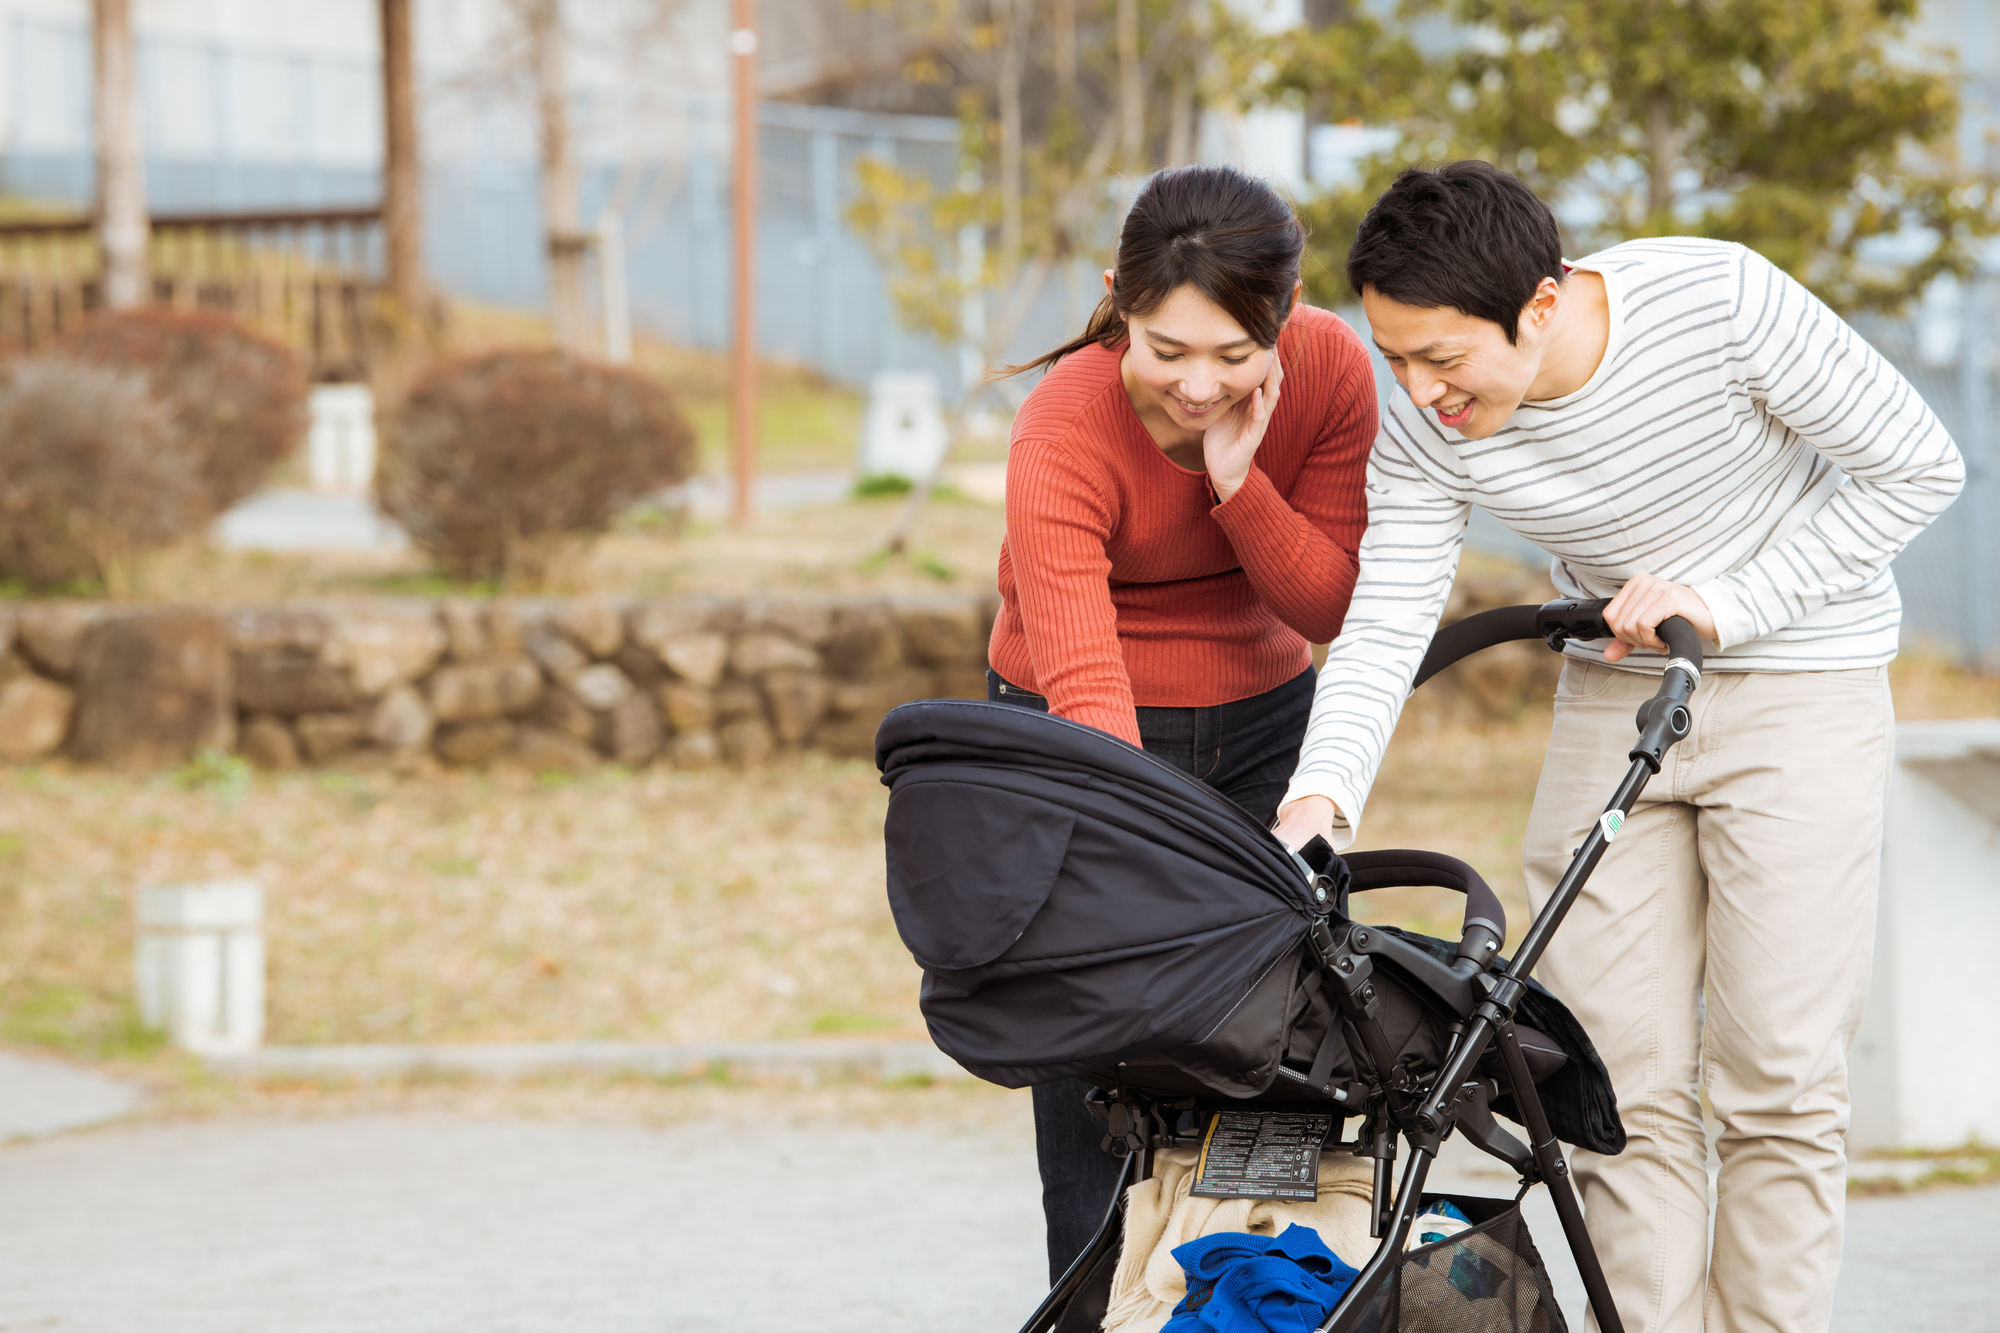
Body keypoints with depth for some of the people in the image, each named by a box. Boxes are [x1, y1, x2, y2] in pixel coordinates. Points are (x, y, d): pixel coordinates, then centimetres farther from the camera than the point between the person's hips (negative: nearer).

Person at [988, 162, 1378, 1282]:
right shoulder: (1064, 430, -28)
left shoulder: (1331, 370, -16)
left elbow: (1330, 606, -12)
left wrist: (1237, 481, -29)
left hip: (1261, 721, 3)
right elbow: (1082, 680, -38)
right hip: (1089, 734, -3)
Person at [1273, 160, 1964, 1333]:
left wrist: (1729, 603, -20)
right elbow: (1386, 623, -14)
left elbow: (1919, 469, -15)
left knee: (1778, 1081, -7)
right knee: (1617, 1080, -2)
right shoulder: (1426, 424, -14)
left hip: (1799, 679, -4)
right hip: (1614, 694, 4)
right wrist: (1322, 796, -31)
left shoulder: (1722, 302, -25)